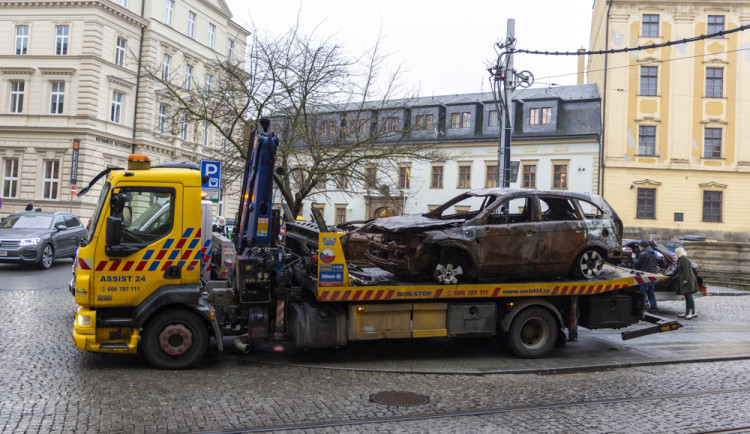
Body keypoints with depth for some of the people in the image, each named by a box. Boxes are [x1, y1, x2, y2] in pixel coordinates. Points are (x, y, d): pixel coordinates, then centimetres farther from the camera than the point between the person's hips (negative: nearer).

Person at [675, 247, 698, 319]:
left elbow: (686, 269, -21)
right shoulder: (681, 259, 18)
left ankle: (693, 313, -9)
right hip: (686, 280, 11)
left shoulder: (683, 259, -13)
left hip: (687, 281, -11)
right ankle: (687, 313, 14)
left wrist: (685, 279, -23)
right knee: (687, 297, 11)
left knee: (689, 296, -9)